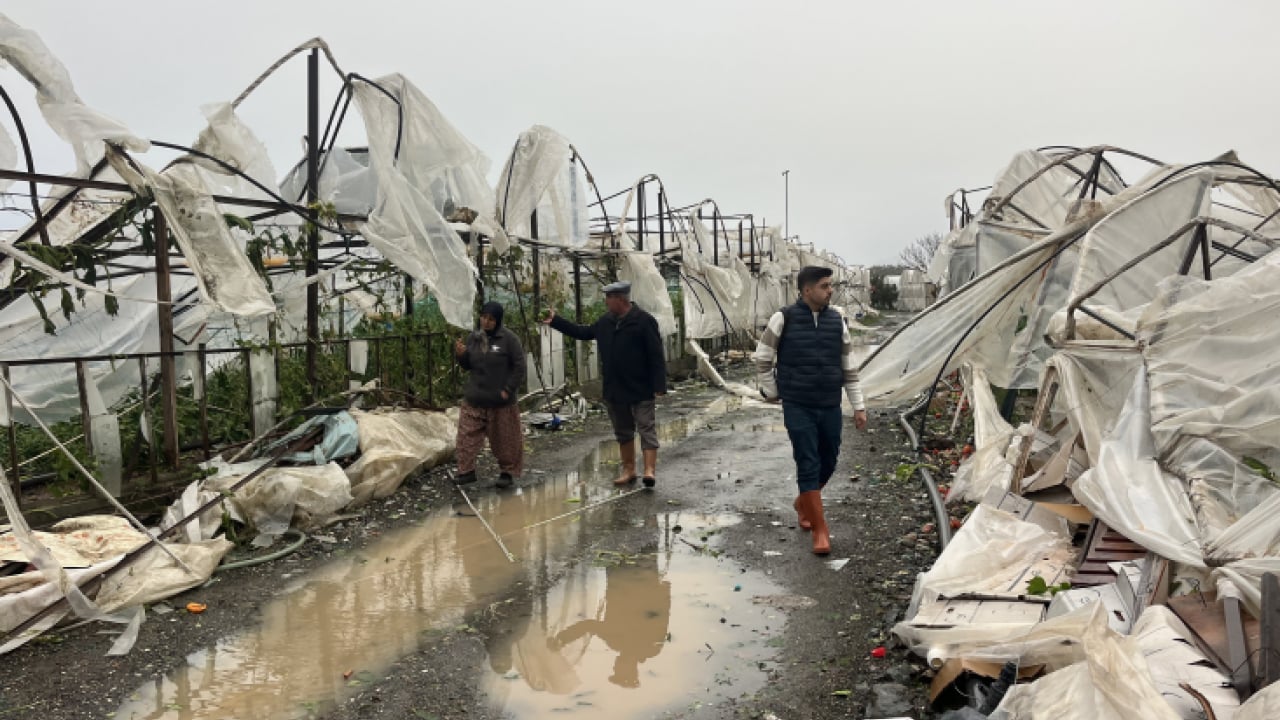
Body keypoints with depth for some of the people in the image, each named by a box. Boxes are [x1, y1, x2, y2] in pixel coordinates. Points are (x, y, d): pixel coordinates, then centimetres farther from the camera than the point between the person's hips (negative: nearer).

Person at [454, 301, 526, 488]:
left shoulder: (508, 338, -10)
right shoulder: (473, 338, 5)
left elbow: (519, 366, -9)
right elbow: (468, 365, 14)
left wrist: (508, 390, -13)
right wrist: (461, 355, -7)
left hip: (500, 401, -4)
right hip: (474, 399, 4)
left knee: (504, 439, 7)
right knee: (467, 436, 4)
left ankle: (508, 473, 21)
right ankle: (466, 470, 15)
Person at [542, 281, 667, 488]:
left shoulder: (644, 321, -14)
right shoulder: (605, 322, 6)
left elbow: (657, 356, -15)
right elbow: (583, 332, 22)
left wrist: (659, 386, -19)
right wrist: (555, 321, 21)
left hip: (641, 390, -7)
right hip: (614, 391, 7)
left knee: (647, 428, -5)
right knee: (623, 431, 15)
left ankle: (650, 470, -8)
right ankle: (628, 470, 25)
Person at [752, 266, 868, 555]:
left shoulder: (836, 320, 3)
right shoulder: (784, 318, -8)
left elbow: (849, 367, 8)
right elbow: (762, 358, 2)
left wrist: (858, 406, 7)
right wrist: (772, 392, 4)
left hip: (830, 407, 4)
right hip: (798, 407, -4)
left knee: (828, 462, 14)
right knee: (808, 465, -4)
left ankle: (803, 502, 41)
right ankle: (820, 530, 4)